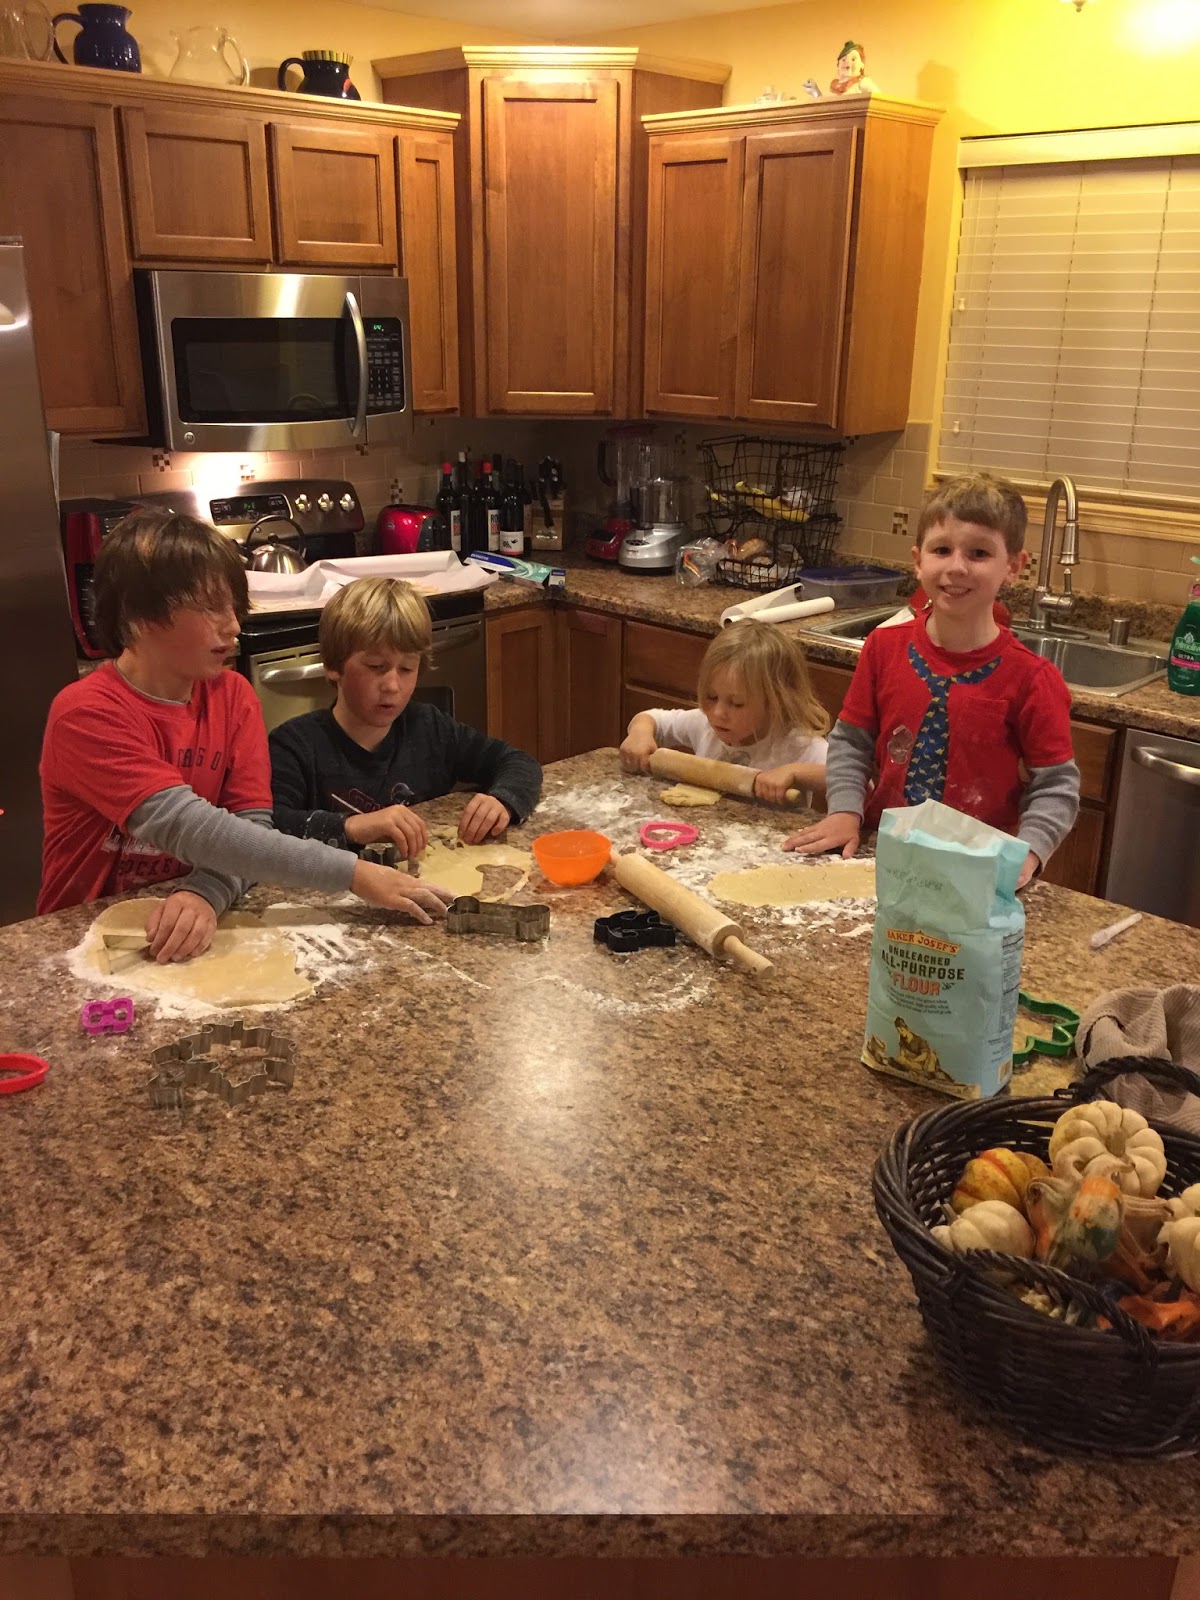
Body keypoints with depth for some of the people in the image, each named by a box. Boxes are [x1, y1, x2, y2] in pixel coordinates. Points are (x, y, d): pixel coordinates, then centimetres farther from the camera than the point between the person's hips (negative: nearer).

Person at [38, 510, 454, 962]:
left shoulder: (232, 695, 0)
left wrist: (208, 893, -29)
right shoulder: (86, 712, -17)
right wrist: (353, 875, -33)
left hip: (178, 919, 4)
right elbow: (187, 827, -28)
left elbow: (252, 821, -7)